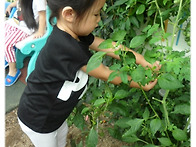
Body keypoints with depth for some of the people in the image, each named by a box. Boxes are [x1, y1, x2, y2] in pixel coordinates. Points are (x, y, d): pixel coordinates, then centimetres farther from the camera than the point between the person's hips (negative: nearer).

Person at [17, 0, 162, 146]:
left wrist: (146, 63, -11)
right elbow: (106, 75, -27)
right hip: (38, 121, -7)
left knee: (62, 135, 30)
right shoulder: (66, 47, -37)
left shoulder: (77, 34, -11)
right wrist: (143, 85, -14)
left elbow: (111, 47, -8)